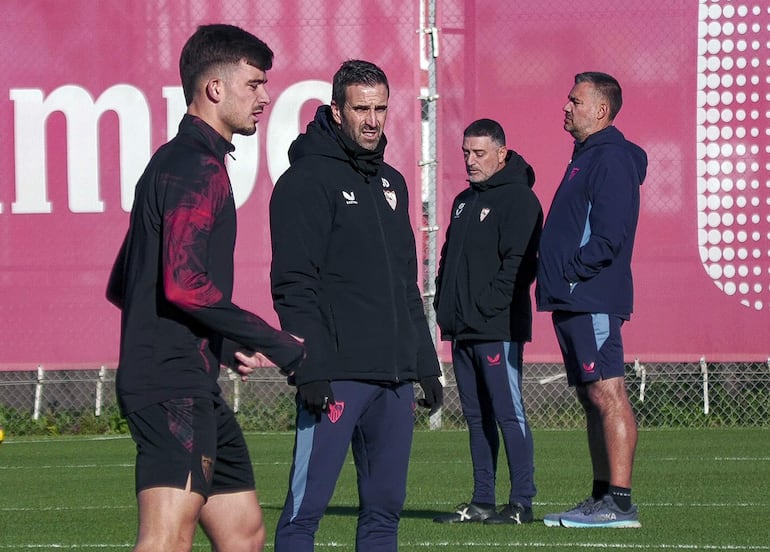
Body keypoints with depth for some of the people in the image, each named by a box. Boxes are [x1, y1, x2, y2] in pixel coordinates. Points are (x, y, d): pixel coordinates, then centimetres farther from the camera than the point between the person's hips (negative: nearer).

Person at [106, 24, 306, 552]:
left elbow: (122, 287, 27)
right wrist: (277, 344, -15)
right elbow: (185, 284, -23)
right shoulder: (199, 169, -11)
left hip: (193, 389, 11)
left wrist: (227, 346, 23)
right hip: (175, 387, -11)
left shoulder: (171, 163, 22)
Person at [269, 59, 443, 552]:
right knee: (307, 507, -8)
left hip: (394, 377, 8)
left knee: (385, 506, 7)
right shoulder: (307, 179, -5)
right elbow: (293, 284, -12)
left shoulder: (391, 182, 19)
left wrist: (426, 363, 18)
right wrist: (311, 369, -19)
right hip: (336, 376, -8)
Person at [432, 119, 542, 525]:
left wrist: (488, 306, -18)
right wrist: (444, 306, 12)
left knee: (508, 413, -8)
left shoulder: (519, 199, -7)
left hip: (498, 328, -9)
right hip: (463, 330, 9)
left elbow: (518, 263, -15)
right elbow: (449, 258, 25)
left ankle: (521, 503, -7)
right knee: (477, 417, 10)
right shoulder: (464, 201, 20)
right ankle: (482, 502, 13)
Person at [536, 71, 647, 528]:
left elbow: (609, 237, -19)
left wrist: (569, 271, -16)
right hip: (573, 302, 11)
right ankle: (603, 496, 14)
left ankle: (620, 502, -14)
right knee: (592, 399, 11)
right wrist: (555, 277, 13)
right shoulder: (586, 158, 21)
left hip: (593, 298, -11)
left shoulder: (611, 159, -11)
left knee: (607, 396, -11)